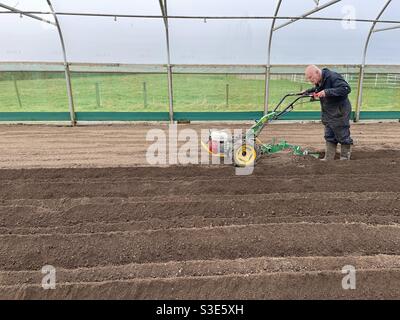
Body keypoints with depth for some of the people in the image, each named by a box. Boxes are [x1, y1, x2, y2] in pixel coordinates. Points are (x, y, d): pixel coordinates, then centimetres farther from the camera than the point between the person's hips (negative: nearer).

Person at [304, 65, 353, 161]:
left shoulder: (333, 77, -21)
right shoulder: (319, 81, 6)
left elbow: (346, 89, -30)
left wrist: (327, 92, -34)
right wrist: (308, 91, 10)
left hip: (339, 112, -9)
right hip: (328, 113, 9)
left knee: (343, 137, 2)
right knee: (329, 137, 11)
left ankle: (345, 159, 14)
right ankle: (328, 158, 18)